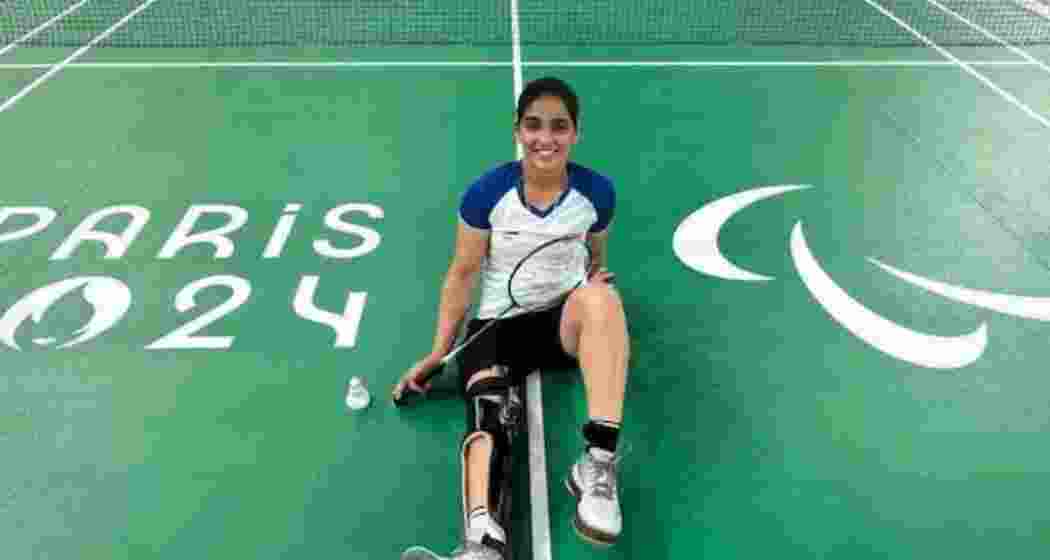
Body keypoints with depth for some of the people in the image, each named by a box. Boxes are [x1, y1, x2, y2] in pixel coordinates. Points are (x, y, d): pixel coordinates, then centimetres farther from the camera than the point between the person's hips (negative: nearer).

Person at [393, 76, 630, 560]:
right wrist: (438, 351, -2)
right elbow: (462, 273, 0)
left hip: (564, 321, 1)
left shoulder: (597, 191, -4)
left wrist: (594, 277, -7)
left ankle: (599, 462, -35)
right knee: (486, 413, -31)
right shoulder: (487, 192, -9)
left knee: (600, 295, -36)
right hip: (497, 322, 0)